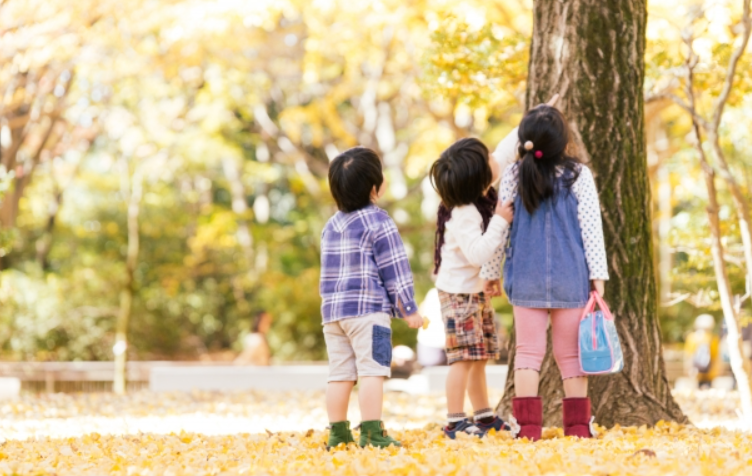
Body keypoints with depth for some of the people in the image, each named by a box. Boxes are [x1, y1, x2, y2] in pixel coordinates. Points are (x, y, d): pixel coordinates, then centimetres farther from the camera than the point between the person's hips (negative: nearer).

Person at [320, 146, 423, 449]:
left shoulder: (331, 226, 16)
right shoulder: (378, 222, -5)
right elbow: (395, 269, -6)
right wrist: (409, 309, -2)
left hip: (333, 310, 7)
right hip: (368, 310, -7)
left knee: (340, 373, 8)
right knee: (371, 370, -10)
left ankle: (338, 434, 8)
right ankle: (372, 433, -16)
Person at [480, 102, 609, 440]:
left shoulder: (512, 177, -1)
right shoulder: (578, 175, -4)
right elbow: (591, 227, -3)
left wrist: (491, 272, 14)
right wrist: (598, 274, 3)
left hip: (526, 279, 1)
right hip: (571, 279, -1)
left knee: (528, 352, 6)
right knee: (571, 354, 7)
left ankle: (527, 426, 0)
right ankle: (578, 426, 8)